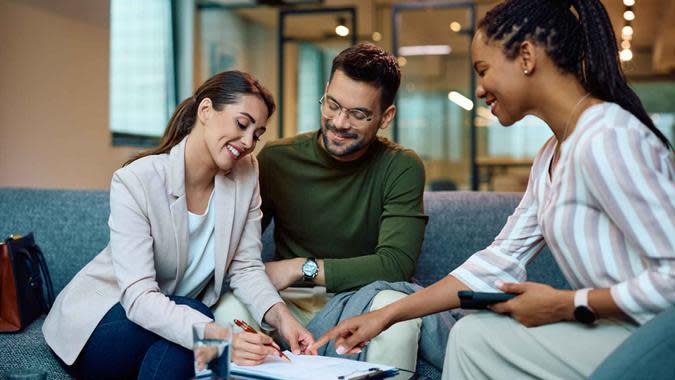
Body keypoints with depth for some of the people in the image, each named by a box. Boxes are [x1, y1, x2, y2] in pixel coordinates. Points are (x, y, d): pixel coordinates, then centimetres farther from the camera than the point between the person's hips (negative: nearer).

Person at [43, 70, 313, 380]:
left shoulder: (246, 174, -6)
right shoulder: (135, 182, -24)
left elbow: (246, 267, -5)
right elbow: (139, 297, -31)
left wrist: (280, 315, -26)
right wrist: (218, 336, -46)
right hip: (97, 325, -4)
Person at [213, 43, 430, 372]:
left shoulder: (402, 168, -6)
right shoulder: (276, 158, -1)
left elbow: (396, 264, -15)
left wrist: (302, 268, -18)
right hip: (291, 301, 1)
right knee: (230, 307, -31)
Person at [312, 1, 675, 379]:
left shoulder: (607, 140, -20)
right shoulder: (552, 156, 11)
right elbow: (500, 260, 10)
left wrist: (565, 306, -15)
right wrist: (388, 315, 7)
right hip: (614, 331, 8)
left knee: (475, 338, -7)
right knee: (472, 332, 6)